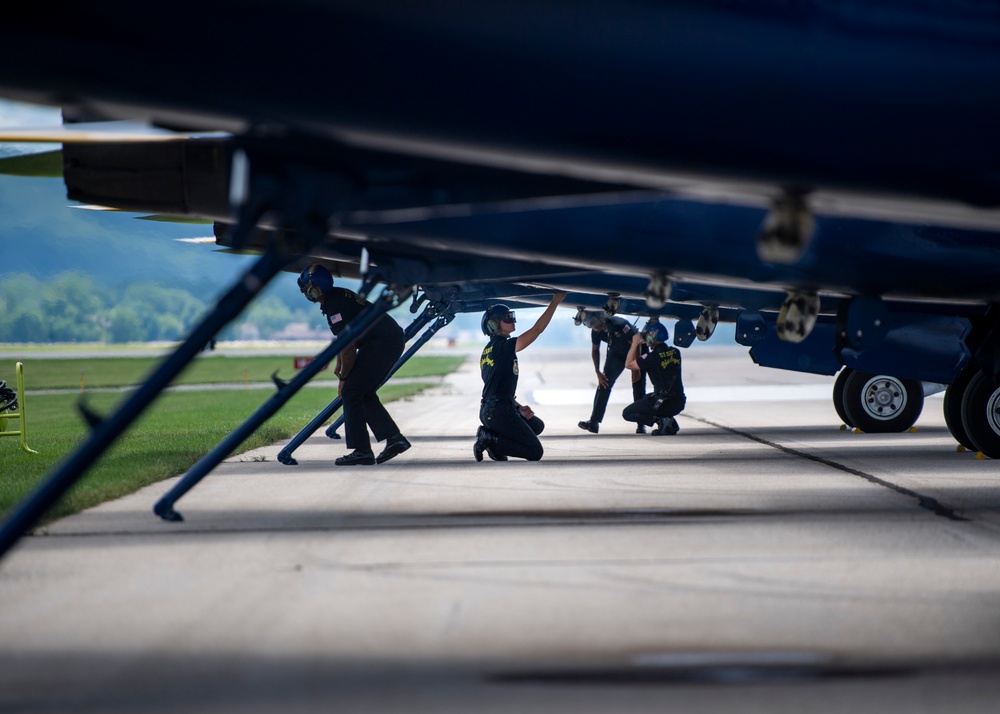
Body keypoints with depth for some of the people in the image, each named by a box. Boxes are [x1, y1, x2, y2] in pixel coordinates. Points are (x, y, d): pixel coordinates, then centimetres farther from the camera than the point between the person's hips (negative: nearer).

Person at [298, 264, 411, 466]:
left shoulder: (335, 306, -17)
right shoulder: (338, 297, 16)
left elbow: (348, 346, -16)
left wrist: (344, 378, -5)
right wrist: (340, 366, 25)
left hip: (382, 343, -10)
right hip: (393, 341, 10)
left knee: (350, 392, -7)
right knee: (363, 393, 16)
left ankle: (361, 451, -8)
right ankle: (394, 438, 11)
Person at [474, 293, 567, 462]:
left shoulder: (488, 349, 17)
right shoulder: (504, 346, -12)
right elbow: (536, 329, -15)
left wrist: (518, 408, 12)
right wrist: (555, 302, -10)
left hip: (487, 410, 9)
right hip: (499, 411, -9)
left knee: (537, 426, 26)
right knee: (535, 452, -5)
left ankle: (490, 435, 10)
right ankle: (490, 439, -9)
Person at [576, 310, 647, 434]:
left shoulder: (619, 324, -36)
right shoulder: (596, 331, -18)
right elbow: (595, 350, -1)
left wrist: (635, 369, -25)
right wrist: (598, 372, -7)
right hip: (617, 353, 5)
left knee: (638, 389, -8)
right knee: (604, 384, -7)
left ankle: (641, 425, 2)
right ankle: (594, 422, -10)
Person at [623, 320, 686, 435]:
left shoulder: (653, 356, -16)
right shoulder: (675, 352, 7)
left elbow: (629, 364, -2)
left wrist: (635, 344, 5)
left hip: (664, 404, -7)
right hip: (679, 403, 7)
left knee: (627, 413, 6)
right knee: (646, 399, 36)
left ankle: (661, 420, -10)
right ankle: (670, 423, 14)